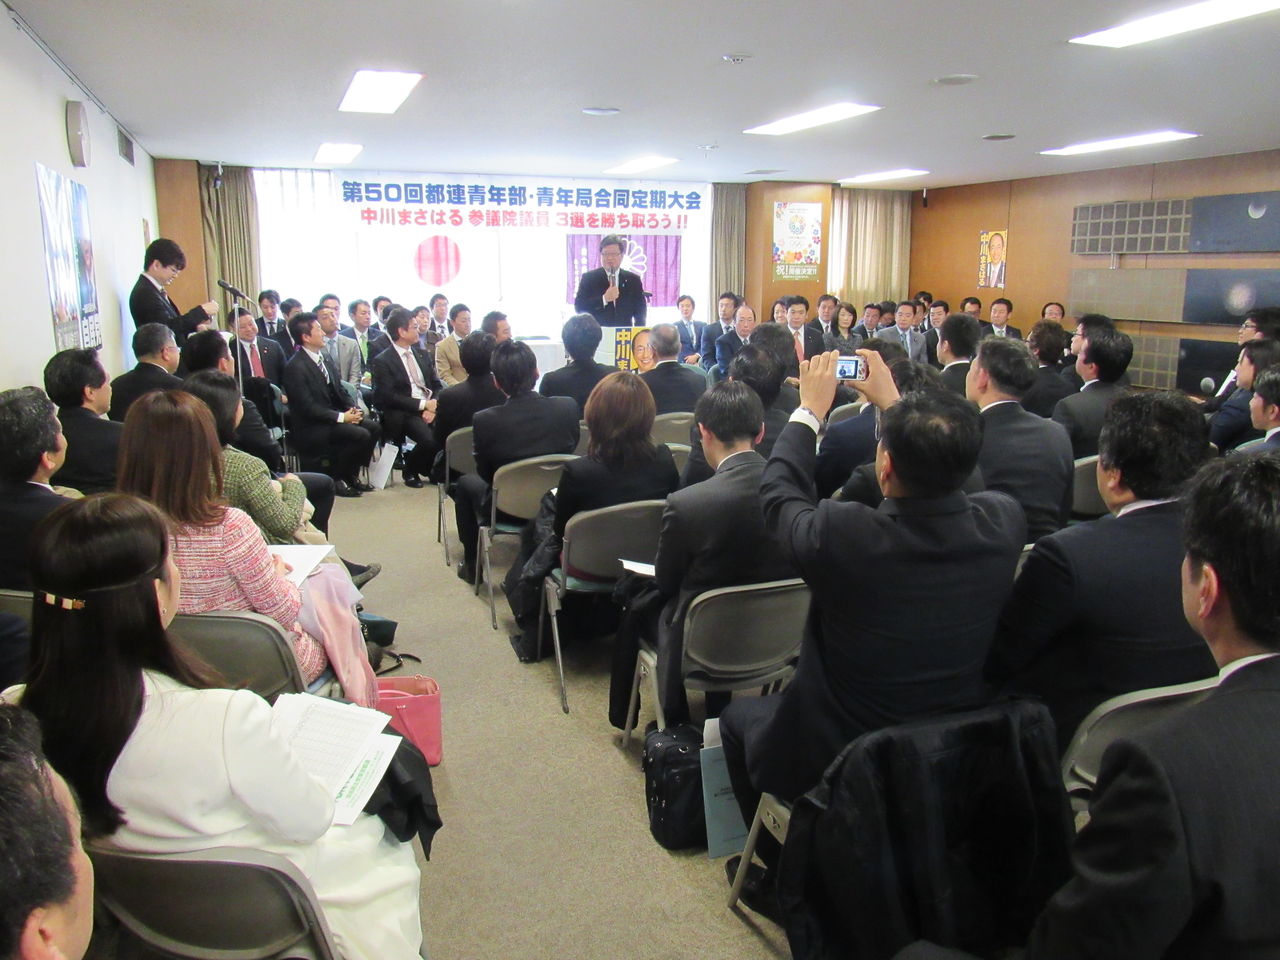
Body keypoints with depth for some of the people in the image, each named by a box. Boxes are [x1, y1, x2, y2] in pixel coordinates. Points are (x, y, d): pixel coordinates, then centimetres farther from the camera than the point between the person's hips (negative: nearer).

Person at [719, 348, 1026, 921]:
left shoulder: (843, 535, -32)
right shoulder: (1003, 524, -18)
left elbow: (779, 496, -9)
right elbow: (945, 477, 5)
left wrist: (811, 409, 4)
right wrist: (892, 403, 15)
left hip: (834, 766, -5)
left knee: (740, 714, 25)